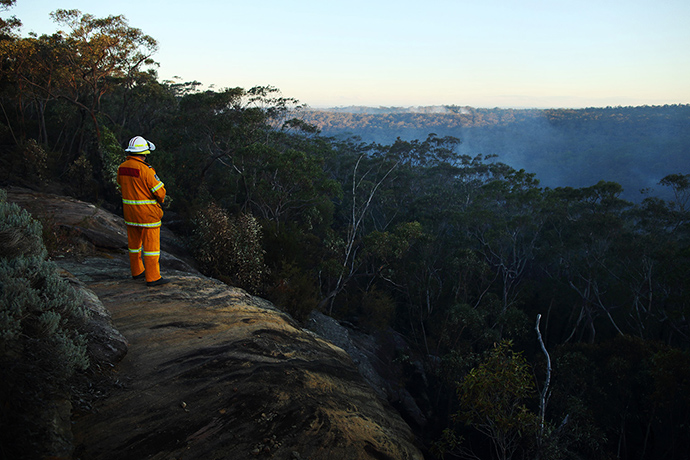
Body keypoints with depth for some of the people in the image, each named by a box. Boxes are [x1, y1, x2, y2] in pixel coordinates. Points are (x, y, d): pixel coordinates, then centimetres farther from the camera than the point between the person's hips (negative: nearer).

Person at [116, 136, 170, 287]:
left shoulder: (122, 168, 2)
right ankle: (152, 277, 2)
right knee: (151, 244, -1)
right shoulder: (145, 170, -21)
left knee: (134, 241, 18)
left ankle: (137, 271, 31)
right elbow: (159, 191, -17)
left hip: (129, 211, 8)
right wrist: (161, 198, 4)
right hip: (147, 212, -8)